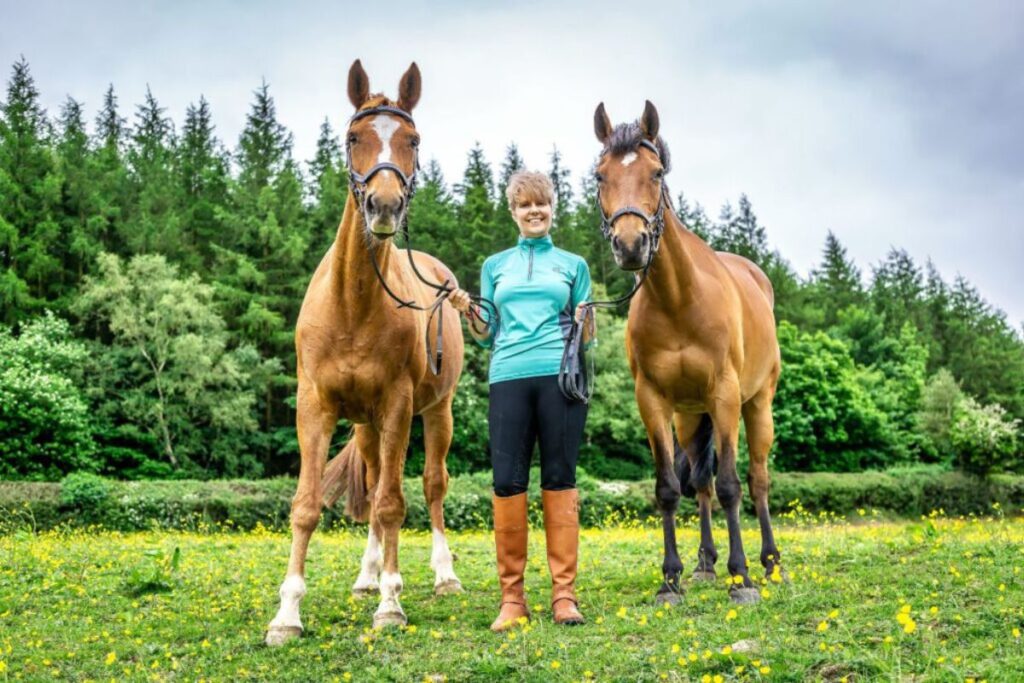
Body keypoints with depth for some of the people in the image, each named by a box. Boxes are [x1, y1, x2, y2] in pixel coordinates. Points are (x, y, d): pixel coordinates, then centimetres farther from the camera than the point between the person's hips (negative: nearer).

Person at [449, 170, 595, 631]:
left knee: (559, 480, -1)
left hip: (560, 376, -1)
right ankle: (511, 596, 5)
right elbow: (487, 336, 17)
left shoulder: (573, 265, 14)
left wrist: (585, 319, -7)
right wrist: (466, 311, -1)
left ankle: (564, 593, 5)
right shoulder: (495, 266, 17)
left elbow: (586, 338, 14)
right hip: (509, 377, 1)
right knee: (507, 482, -4)